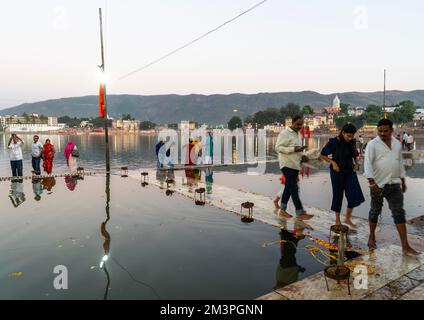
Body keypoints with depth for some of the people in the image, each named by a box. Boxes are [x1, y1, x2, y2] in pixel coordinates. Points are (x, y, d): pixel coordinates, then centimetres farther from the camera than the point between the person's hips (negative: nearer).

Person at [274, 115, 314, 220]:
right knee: (294, 188, -8)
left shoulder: (298, 134, 16)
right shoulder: (285, 133, -11)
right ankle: (300, 213, -5)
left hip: (295, 165, 9)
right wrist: (293, 149, -25)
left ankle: (282, 210, 20)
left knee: (289, 188, 11)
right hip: (287, 165, -9)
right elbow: (278, 147, -17)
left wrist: (301, 156, 6)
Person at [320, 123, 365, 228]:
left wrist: (356, 163, 0)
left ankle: (348, 218, 15)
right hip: (337, 172, -4)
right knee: (338, 195, 5)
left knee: (355, 195, -3)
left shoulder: (352, 142, 1)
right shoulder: (333, 142, -13)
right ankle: (337, 220, 21)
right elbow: (323, 155, -7)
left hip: (350, 171, 4)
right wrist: (333, 163, -18)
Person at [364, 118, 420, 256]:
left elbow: (400, 163, 18)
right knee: (375, 212, 9)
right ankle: (372, 237, 29)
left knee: (399, 213, 1)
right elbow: (368, 163, -15)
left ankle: (405, 246, 3)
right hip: (378, 185, -4)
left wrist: (403, 180, 17)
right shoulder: (373, 144, -8)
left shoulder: (397, 144, 10)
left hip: (395, 184, 4)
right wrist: (372, 182, -23)